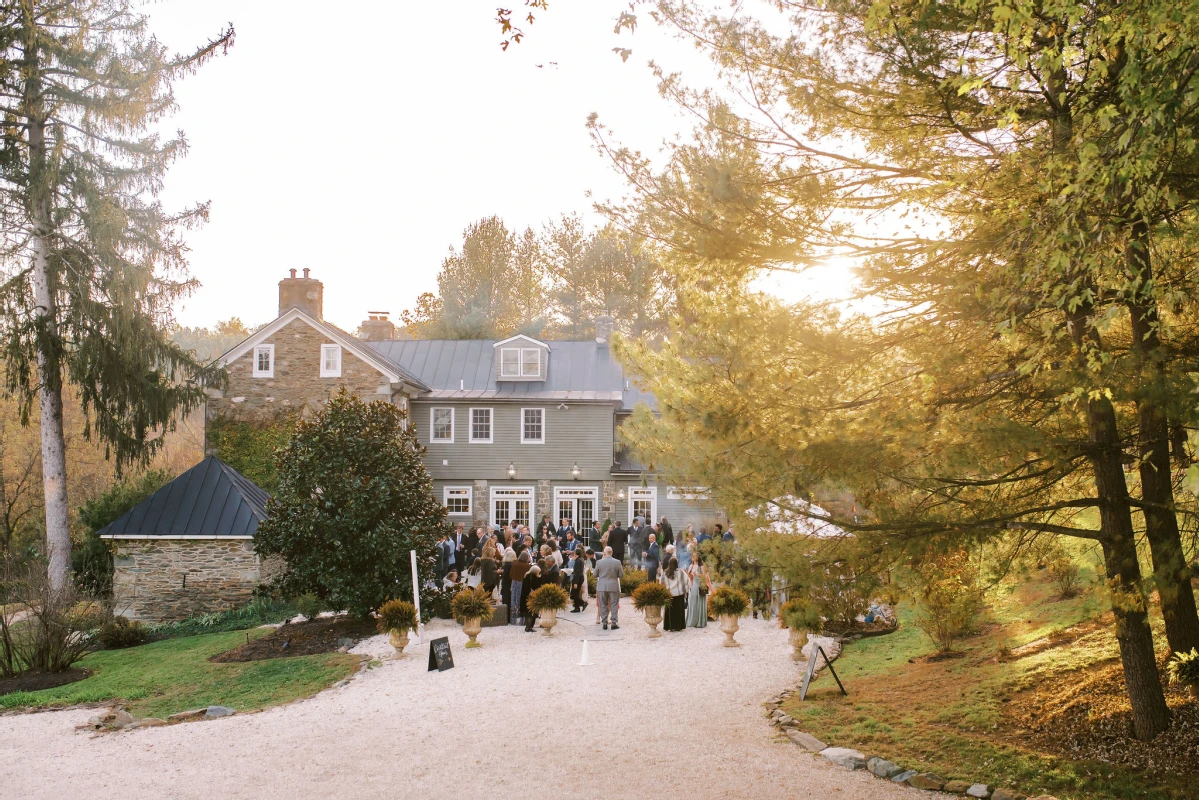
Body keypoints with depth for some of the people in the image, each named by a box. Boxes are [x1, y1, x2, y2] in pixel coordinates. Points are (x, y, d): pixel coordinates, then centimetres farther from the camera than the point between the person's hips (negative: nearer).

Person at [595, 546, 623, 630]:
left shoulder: (599, 562, -7)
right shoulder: (617, 562, -8)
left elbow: (595, 575, 1)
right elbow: (621, 575, -2)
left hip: (602, 587, 1)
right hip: (614, 587, 0)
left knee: (603, 605, 10)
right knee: (614, 605, 7)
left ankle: (604, 623, 11)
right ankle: (614, 623, 6)